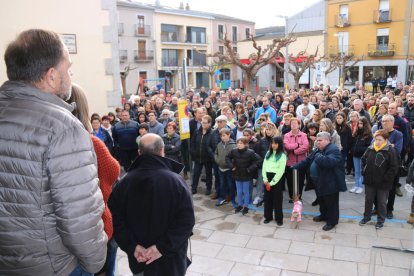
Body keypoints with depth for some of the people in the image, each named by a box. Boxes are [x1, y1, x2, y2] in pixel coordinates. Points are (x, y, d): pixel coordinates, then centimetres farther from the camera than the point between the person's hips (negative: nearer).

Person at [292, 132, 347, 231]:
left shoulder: (333, 150, -19)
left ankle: (332, 221, 19)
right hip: (319, 183, 9)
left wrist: (318, 157, -26)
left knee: (331, 203, 5)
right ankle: (324, 215, 42)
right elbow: (307, 161, 18)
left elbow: (330, 161, -39)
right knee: (321, 200, 23)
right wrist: (295, 167, 11)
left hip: (330, 183, -9)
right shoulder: (318, 151, 12)